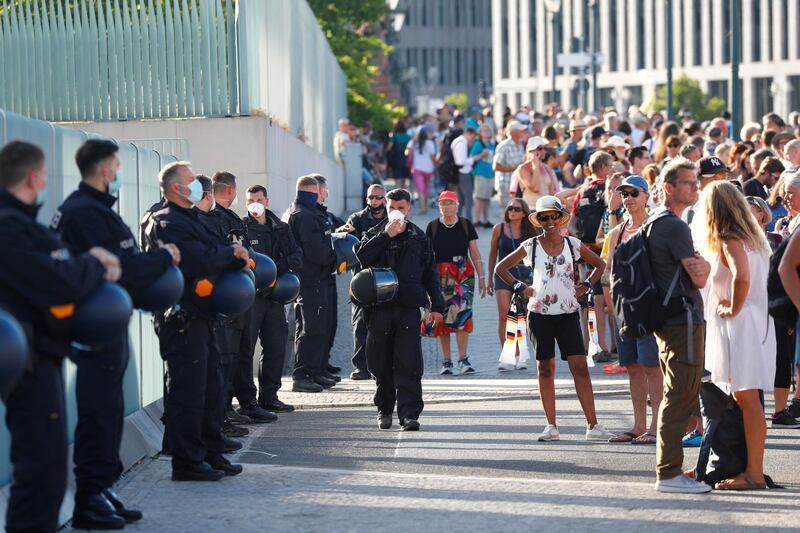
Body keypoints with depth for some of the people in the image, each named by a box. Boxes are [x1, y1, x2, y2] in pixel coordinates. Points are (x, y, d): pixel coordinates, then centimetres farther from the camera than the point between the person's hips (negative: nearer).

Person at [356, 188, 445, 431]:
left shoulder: (419, 238, 13)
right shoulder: (375, 234, 10)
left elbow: (430, 274, 15)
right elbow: (362, 256, -11)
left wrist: (436, 305, 10)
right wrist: (386, 236, -15)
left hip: (409, 308, -1)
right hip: (380, 308, 1)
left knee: (409, 364, -9)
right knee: (381, 363, 6)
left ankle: (409, 413, -11)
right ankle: (384, 409, 20)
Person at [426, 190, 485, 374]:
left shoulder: (466, 225, 7)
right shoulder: (433, 227, 7)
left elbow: (475, 254, 9)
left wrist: (481, 278, 5)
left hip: (464, 274, -1)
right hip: (440, 275, 1)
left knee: (462, 313, -15)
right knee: (442, 317, 0)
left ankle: (463, 360, -15)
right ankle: (446, 361, 6)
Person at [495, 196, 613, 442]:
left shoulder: (573, 244, 4)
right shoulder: (530, 246, 3)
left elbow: (599, 264, 18)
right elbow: (501, 267, 12)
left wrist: (584, 286, 6)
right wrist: (520, 287, 2)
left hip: (568, 313, -1)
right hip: (540, 313, 1)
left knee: (580, 367, -9)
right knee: (545, 368, 5)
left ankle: (593, 425, -9)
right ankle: (551, 426, 10)